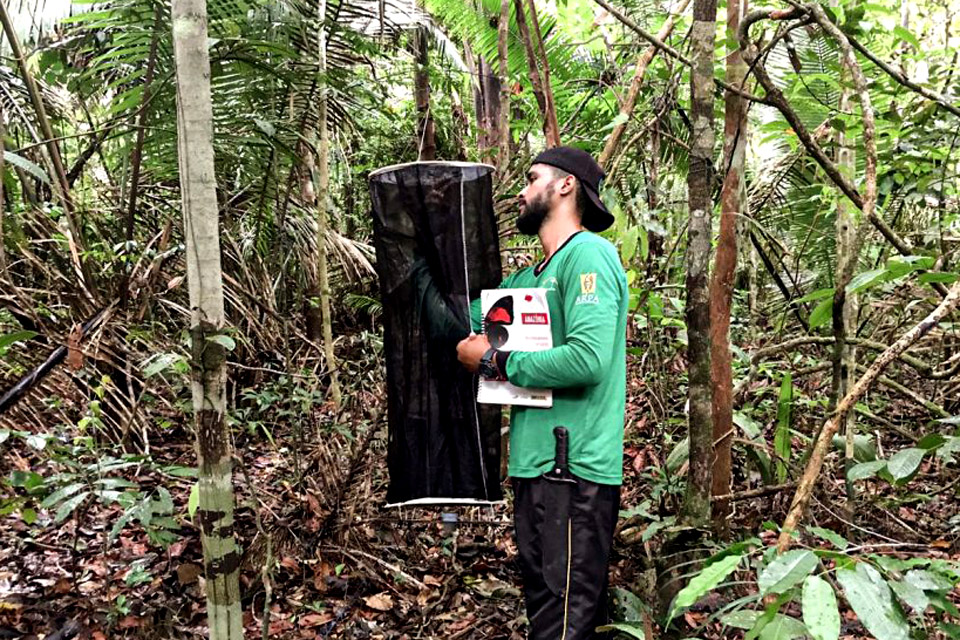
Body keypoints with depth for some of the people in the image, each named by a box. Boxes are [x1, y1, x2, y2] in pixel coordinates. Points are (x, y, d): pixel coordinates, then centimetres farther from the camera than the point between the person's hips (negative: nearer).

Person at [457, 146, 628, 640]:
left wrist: (496, 361, -13)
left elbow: (588, 358, -25)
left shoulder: (588, 254, -12)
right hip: (535, 466, 10)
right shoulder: (533, 277, 17)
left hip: (573, 471, -10)